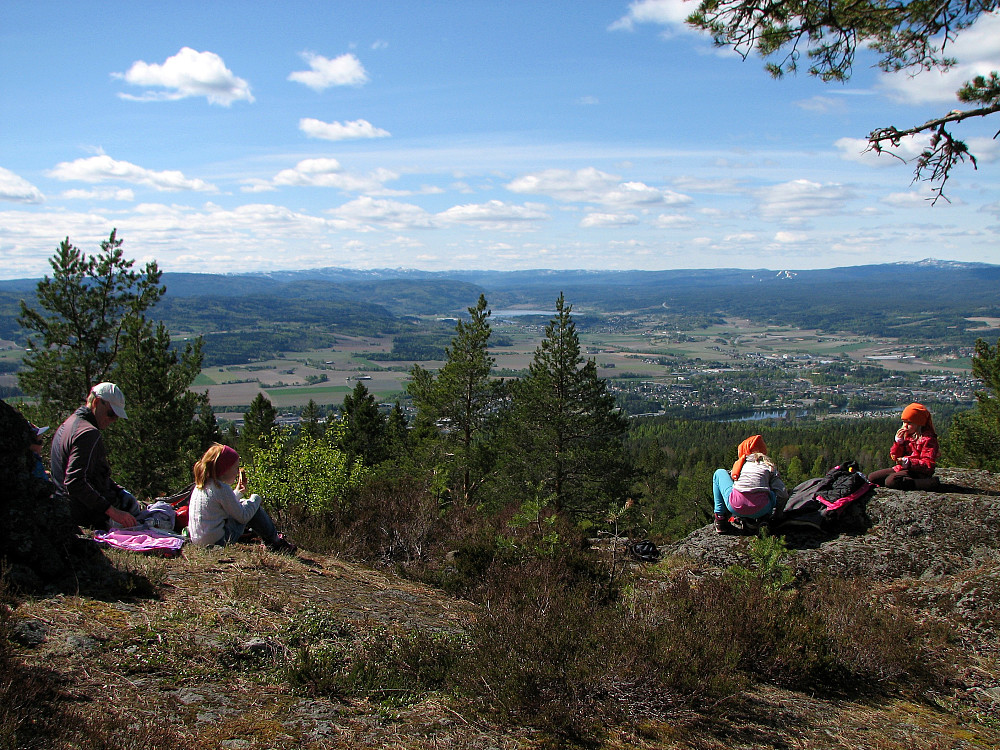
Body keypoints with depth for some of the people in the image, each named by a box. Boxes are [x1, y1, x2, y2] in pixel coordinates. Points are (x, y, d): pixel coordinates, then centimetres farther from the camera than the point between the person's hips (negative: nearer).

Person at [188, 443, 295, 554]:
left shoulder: (201, 485, 9)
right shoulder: (222, 488, -19)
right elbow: (243, 517, -13)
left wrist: (237, 492, 26)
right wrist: (255, 499, 3)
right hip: (218, 540, -9)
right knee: (254, 508, 1)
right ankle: (276, 542, 17)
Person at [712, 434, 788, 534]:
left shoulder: (739, 463, 18)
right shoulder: (769, 466, 15)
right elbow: (783, 495, 7)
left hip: (736, 507, -1)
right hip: (761, 510, 1)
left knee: (719, 473, 26)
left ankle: (720, 519, 17)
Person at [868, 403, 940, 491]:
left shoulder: (928, 439, -12)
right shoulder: (905, 435, 12)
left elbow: (928, 464, -18)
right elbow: (895, 455, 13)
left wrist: (908, 462, -30)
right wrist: (898, 441, -4)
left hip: (917, 472, -9)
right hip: (901, 468, 9)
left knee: (891, 481, -35)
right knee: (871, 477, -1)